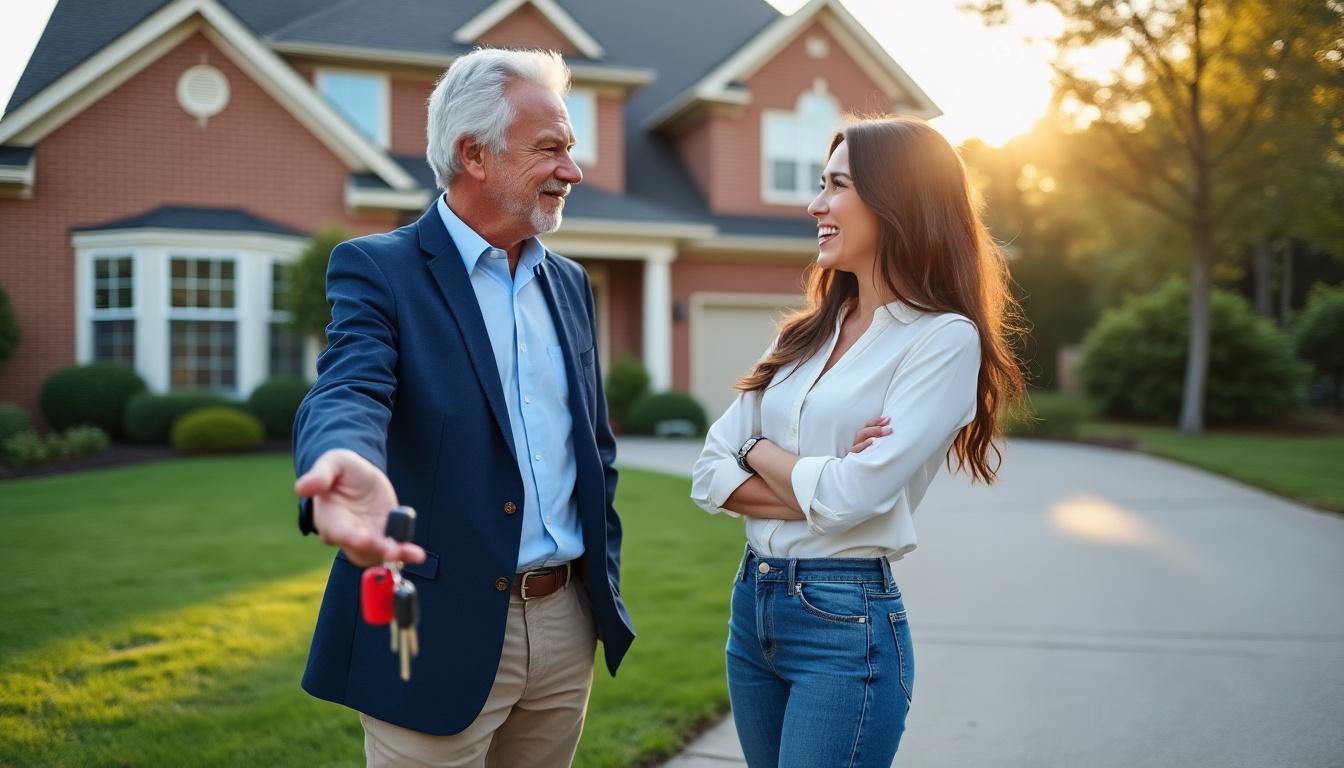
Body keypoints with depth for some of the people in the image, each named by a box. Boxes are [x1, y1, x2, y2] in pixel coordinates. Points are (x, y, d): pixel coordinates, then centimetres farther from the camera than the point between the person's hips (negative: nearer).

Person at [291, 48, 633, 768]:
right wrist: (349, 467, -49)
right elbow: (348, 397, -26)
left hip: (567, 625, 6)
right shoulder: (377, 269, -8)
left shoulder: (569, 282, 11)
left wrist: (604, 575, 10)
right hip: (441, 632, -6)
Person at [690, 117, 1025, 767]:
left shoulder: (945, 340, -11)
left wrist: (759, 450, -3)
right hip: (752, 605, 7)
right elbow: (709, 477, 3)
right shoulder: (807, 335, 9)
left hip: (848, 622, -7)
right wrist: (812, 488, -13)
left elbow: (847, 498, -21)